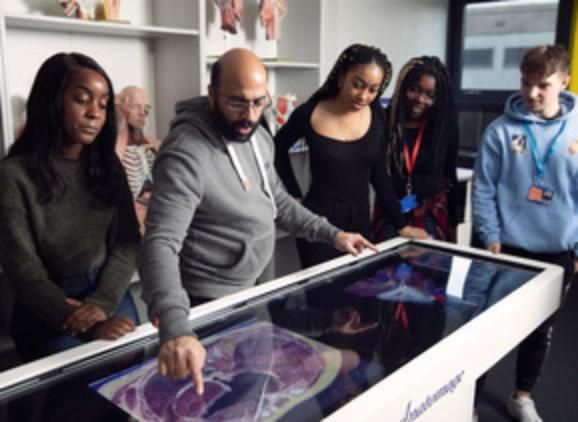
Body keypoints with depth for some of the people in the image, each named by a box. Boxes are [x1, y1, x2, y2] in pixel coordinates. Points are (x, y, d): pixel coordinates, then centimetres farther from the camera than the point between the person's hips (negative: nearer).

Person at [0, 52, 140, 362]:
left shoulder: (108, 165, 5)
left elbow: (128, 241, 0)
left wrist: (103, 303, -17)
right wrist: (88, 325, -23)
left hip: (110, 294, 4)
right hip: (46, 310, -3)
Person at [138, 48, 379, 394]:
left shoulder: (258, 137, -1)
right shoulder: (186, 155, -28)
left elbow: (276, 200, 13)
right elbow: (160, 245, -37)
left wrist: (331, 233, 5)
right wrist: (175, 328, -51)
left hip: (249, 289, 8)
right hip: (207, 303, -8)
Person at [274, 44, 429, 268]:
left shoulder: (377, 115, -2)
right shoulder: (309, 114, -11)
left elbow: (379, 175, 6)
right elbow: (278, 149, 7)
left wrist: (401, 225, 5)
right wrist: (295, 194, 2)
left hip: (360, 220, 4)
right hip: (319, 222, -3)